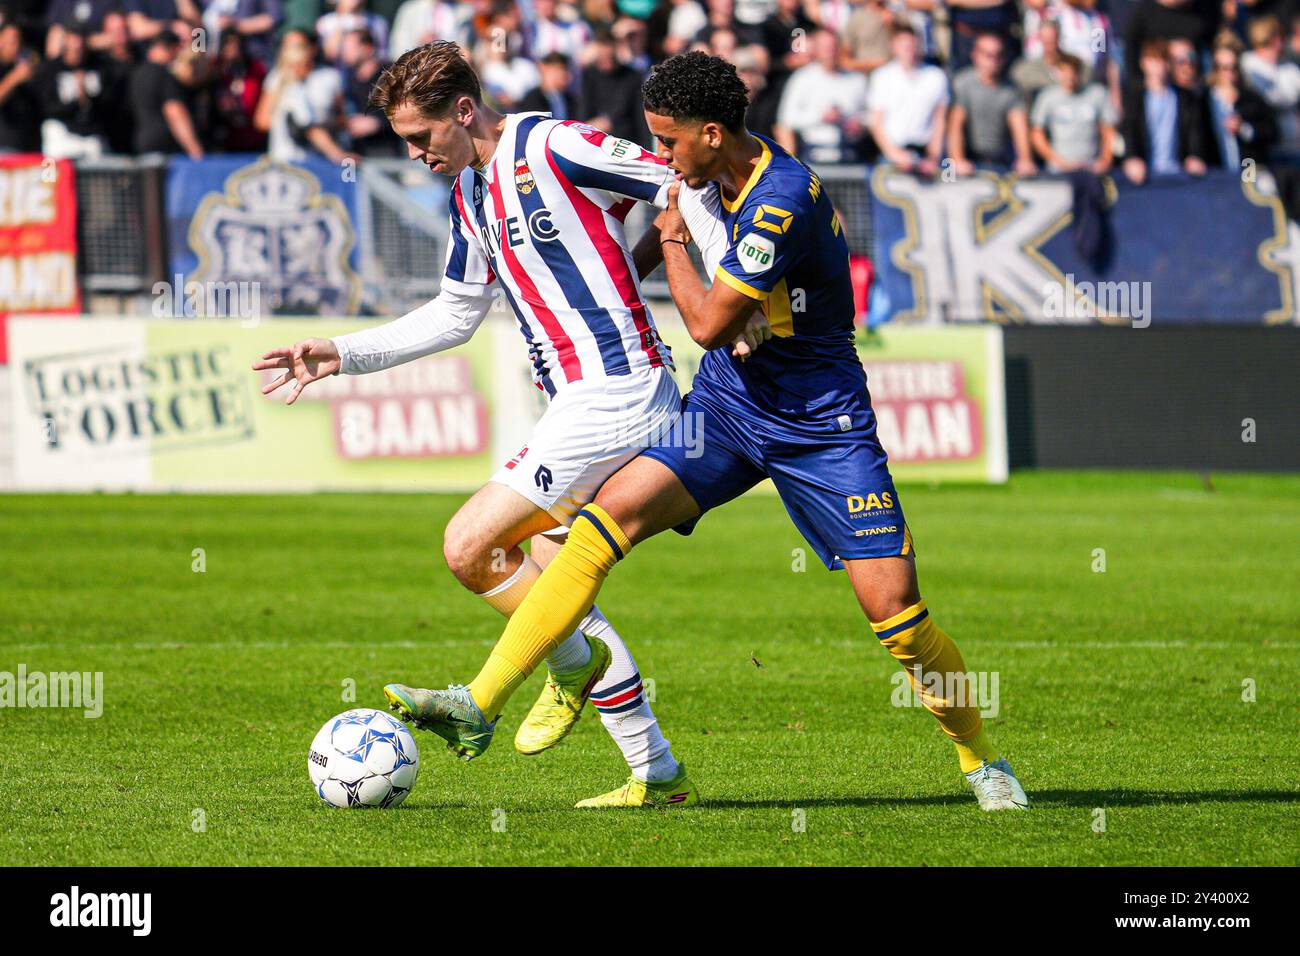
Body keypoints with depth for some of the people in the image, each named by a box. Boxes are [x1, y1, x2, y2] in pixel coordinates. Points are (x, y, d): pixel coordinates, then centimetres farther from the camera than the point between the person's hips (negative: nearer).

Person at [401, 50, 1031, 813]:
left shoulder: (783, 200, -26)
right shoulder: (710, 176, -1)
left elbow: (710, 323, -21)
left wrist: (672, 240, -7)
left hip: (821, 427, -6)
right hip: (726, 405, 6)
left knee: (894, 605, -11)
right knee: (606, 518, -14)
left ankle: (982, 760, 14)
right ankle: (481, 705, -17)